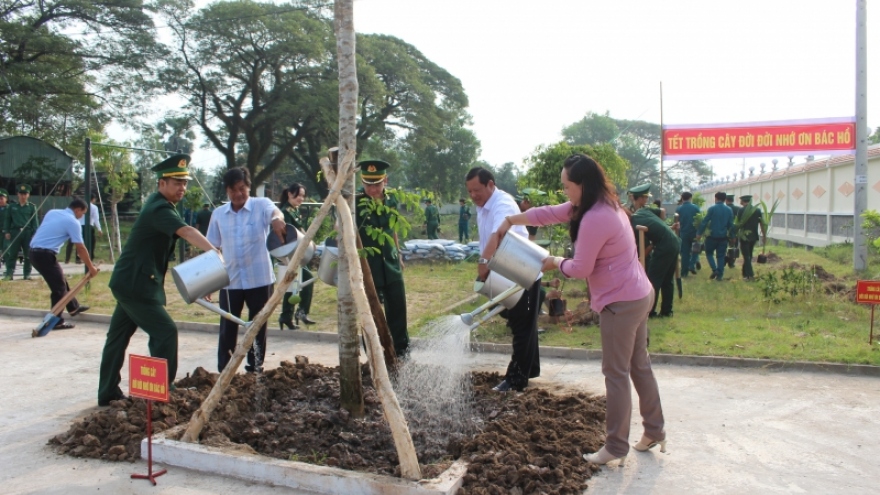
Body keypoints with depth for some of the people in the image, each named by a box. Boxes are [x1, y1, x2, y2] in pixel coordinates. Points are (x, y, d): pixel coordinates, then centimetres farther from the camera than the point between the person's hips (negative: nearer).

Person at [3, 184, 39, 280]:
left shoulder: (32, 207, 5)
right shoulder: (12, 206, 7)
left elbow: (35, 221, 3)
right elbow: (7, 220, 9)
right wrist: (6, 232, 0)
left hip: (28, 233, 0)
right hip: (15, 232, 0)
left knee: (28, 255, 4)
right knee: (12, 254, 0)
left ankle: (27, 274, 11)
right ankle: (9, 274, 4)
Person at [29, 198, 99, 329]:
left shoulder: (52, 212, 15)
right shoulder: (73, 222, -9)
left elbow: (43, 231, 20)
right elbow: (80, 249, -8)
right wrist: (91, 268, 0)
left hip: (34, 251, 9)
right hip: (45, 254, -9)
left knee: (61, 281, 21)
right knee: (58, 287, 0)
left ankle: (73, 307, 35)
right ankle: (56, 321, 3)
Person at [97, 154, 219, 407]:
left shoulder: (160, 204, 13)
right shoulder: (159, 209, -19)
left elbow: (184, 232, 16)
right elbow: (187, 231, -38)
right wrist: (213, 250, -53)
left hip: (131, 282, 11)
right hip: (136, 284, -11)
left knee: (118, 336, 15)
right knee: (165, 332, -10)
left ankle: (107, 393, 25)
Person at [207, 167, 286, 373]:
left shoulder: (261, 205, -5)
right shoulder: (218, 214, 5)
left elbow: (274, 211, -29)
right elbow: (213, 248, 11)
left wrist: (277, 219, -54)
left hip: (260, 279, -2)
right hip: (229, 281, 2)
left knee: (258, 327, 9)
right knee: (228, 328, 7)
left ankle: (255, 369, 23)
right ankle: (223, 372, 17)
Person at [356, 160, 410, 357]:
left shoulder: (391, 201, 2)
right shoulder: (355, 203, -12)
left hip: (391, 265, 5)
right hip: (367, 267, -4)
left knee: (397, 310, 12)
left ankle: (402, 351, 28)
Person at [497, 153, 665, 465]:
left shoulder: (594, 219, -24)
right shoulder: (603, 205, 8)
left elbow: (580, 269, -19)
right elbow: (550, 213, 14)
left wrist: (556, 262, 0)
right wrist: (512, 220, 16)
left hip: (621, 303, -10)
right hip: (638, 295, 10)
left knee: (616, 374, 0)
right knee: (639, 366, 19)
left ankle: (616, 447, 11)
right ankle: (655, 431, 32)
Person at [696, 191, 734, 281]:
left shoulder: (712, 208, -9)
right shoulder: (729, 210, 5)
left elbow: (704, 222, -11)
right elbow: (731, 224, 8)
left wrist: (699, 233, -6)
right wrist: (731, 236, 18)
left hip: (712, 236, -3)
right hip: (723, 237, 3)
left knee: (709, 253, 13)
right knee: (720, 256, 9)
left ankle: (714, 270, -5)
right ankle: (719, 275, 6)